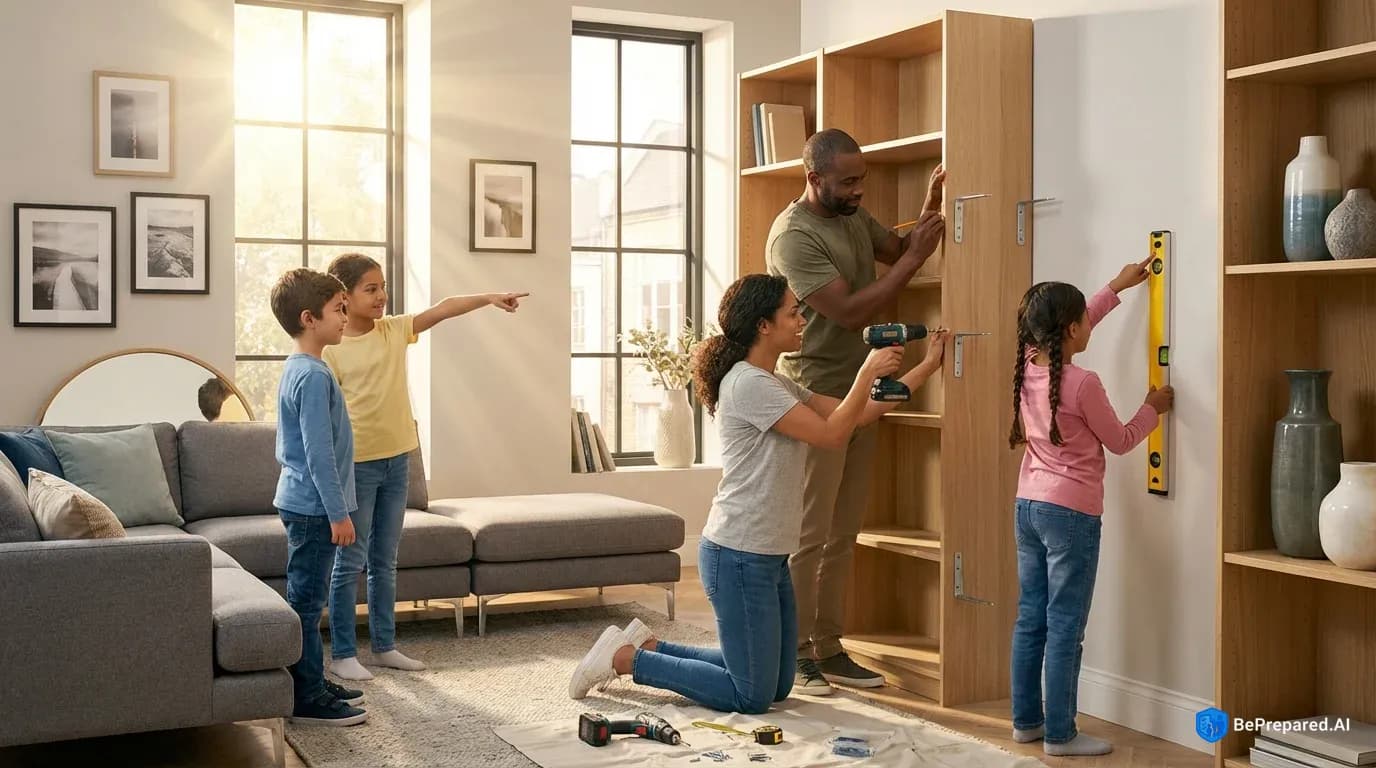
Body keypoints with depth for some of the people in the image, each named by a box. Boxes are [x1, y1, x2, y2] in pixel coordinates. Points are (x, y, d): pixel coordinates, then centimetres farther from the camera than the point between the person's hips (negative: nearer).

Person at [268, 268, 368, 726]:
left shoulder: (297, 370, 13)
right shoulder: (314, 376, -19)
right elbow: (319, 453, -21)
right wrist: (338, 513, -18)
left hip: (301, 502, 10)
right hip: (314, 507, -10)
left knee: (305, 599, 15)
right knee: (306, 602, -4)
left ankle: (313, 684, 25)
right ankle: (307, 700, 1)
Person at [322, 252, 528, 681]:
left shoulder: (395, 330, 5)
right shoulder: (332, 351, -9)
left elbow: (443, 309, -3)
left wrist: (489, 298, -15)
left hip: (396, 461, 6)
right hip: (356, 464, -6)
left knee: (384, 562, 14)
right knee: (350, 563, 2)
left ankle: (384, 646, 23)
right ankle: (342, 654, 11)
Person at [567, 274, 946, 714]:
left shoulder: (778, 386, 14)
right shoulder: (747, 383, -17)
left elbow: (856, 414, 12)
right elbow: (832, 435, -19)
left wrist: (927, 366, 11)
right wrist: (867, 372, -11)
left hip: (768, 557, 10)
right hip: (738, 557, -10)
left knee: (777, 686, 16)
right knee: (752, 697, -2)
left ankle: (648, 647, 23)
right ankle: (626, 657, 7)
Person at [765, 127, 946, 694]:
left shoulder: (854, 216, 10)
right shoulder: (794, 236, -17)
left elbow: (897, 248, 23)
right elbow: (849, 311, -21)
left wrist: (928, 212, 3)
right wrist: (916, 258, -18)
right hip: (817, 399, -8)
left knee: (842, 536, 11)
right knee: (809, 536, -3)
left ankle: (828, 649, 18)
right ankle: (794, 654, 7)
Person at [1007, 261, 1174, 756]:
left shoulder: (1028, 367, 3)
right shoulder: (1082, 384, -18)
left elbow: (1071, 327, 23)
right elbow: (1120, 442, -2)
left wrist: (1117, 287, 30)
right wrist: (1152, 408, 15)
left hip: (1027, 506, 8)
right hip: (1070, 514, -8)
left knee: (1030, 620, 13)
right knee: (1065, 628, -1)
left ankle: (1026, 721, 21)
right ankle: (1060, 735, 5)